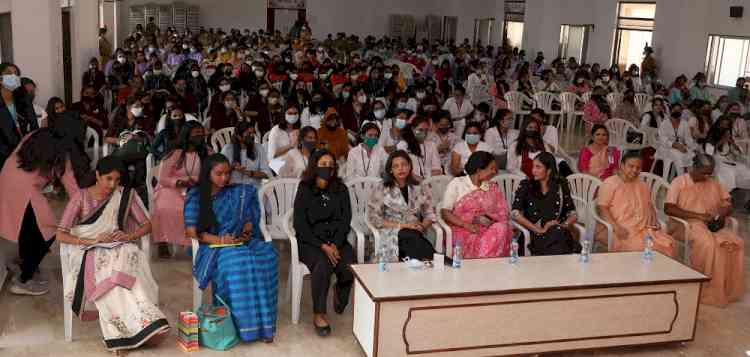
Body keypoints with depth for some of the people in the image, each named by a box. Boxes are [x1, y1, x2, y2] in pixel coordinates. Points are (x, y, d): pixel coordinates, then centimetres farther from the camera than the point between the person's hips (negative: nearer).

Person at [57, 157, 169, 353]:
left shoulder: (125, 195, 6)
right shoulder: (80, 197, -1)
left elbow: (146, 225, 7)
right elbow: (60, 235, -5)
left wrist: (129, 236, -13)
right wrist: (92, 241, -17)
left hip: (117, 247, 2)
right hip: (86, 252, -1)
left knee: (130, 257, -35)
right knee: (108, 268, -37)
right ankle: (142, 323, -38)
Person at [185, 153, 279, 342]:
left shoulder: (239, 193, 15)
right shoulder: (196, 196, 6)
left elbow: (249, 219, 16)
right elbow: (191, 230, -2)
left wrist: (246, 233, -7)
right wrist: (219, 240, -13)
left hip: (241, 242, 3)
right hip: (214, 247, -3)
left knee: (268, 254, -29)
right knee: (236, 262, -37)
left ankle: (261, 322, -29)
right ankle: (240, 322, -31)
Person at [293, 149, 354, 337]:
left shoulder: (341, 189, 10)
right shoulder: (304, 189, 1)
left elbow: (345, 220, 4)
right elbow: (300, 224, -5)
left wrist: (335, 244, -13)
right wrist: (323, 246, -15)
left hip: (337, 240, 3)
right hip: (310, 241, -2)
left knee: (350, 266, -26)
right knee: (323, 265, -33)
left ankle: (340, 295, 10)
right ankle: (318, 314, -17)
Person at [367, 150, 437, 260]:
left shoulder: (420, 189, 15)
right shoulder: (381, 189, 6)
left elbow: (430, 214, 15)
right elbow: (374, 218, -1)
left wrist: (422, 226, -9)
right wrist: (402, 225, -9)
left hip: (416, 234, 3)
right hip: (392, 234, -2)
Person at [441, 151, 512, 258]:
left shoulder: (493, 188, 17)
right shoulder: (457, 184, 6)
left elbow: (504, 214, 10)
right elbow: (445, 212, -1)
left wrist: (488, 218, -12)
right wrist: (466, 225, -15)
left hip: (487, 228, 4)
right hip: (462, 229, -4)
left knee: (501, 228, -30)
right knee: (475, 240, -37)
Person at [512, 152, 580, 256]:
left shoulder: (561, 186, 13)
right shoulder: (526, 186, 8)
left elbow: (572, 214, 14)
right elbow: (515, 213, -4)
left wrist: (564, 225, -7)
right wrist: (538, 230, -10)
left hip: (560, 233, 2)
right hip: (538, 236, -2)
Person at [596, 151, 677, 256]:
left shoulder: (643, 186, 24)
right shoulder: (609, 183, 2)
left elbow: (650, 207, 31)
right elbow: (602, 208, -6)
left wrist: (654, 222, 9)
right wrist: (616, 228, -18)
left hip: (645, 229, 6)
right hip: (623, 231, -6)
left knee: (670, 244, -20)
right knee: (640, 248, -33)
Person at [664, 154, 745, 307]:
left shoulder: (714, 184, 17)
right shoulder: (679, 182, -1)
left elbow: (727, 205, 17)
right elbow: (668, 208, -13)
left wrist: (722, 214, -9)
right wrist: (698, 215, -19)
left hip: (713, 225, 5)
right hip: (687, 224, -5)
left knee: (736, 243, -22)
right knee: (707, 243, -35)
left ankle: (728, 289, -14)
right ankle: (705, 290, -23)